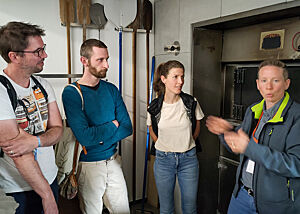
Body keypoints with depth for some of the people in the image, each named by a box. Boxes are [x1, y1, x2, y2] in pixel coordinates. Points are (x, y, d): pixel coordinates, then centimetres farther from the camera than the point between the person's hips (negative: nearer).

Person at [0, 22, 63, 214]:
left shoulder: (43, 85, 2)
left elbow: (58, 129, -1)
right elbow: (19, 154, -23)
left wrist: (35, 141, -23)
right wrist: (47, 195, -18)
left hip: (50, 177, 6)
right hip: (19, 191, -6)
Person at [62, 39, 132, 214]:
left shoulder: (111, 89, 2)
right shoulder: (71, 93, -14)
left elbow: (127, 127, -2)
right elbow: (84, 137, -24)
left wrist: (100, 138, -16)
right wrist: (113, 125, -11)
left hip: (113, 161, 5)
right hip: (89, 164, -5)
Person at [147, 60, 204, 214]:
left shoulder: (191, 102, -9)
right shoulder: (154, 107, -8)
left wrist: (186, 145, 10)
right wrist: (163, 148, 9)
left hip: (188, 159, 0)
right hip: (163, 159, 0)